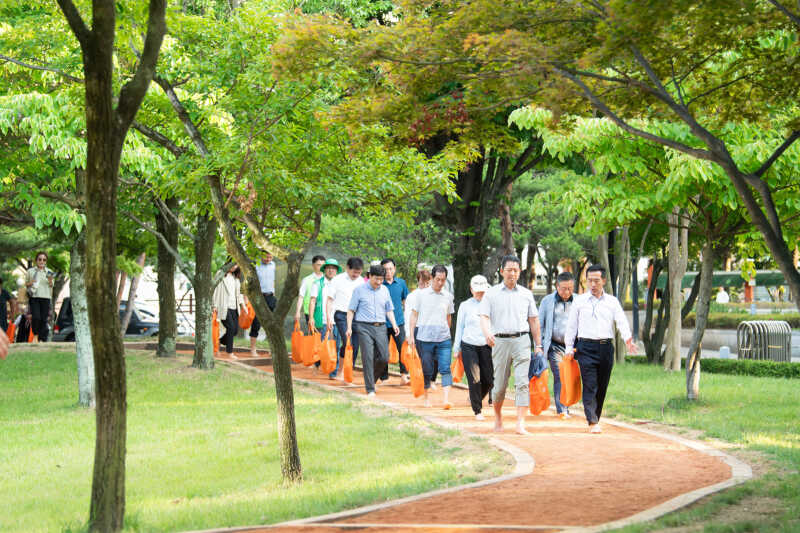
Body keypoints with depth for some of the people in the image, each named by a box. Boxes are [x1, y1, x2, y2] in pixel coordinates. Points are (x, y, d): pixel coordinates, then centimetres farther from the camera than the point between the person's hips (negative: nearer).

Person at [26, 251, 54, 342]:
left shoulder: (49, 272, 12)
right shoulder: (30, 271, 8)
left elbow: (51, 286, 15)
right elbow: (25, 284, 15)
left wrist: (50, 282, -7)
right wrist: (29, 283, -7)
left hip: (45, 297, 2)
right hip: (34, 297, -2)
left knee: (44, 319, -3)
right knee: (36, 317, -18)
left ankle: (42, 339, 3)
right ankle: (35, 335, 3)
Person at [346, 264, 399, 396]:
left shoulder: (384, 290, 12)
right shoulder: (359, 290, 0)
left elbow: (389, 310, 19)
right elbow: (351, 310, 2)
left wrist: (394, 324, 5)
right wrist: (349, 327, -6)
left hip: (381, 327, 4)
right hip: (364, 327, -4)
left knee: (384, 358, -3)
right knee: (368, 358, -8)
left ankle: (372, 379, 22)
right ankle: (370, 389, -4)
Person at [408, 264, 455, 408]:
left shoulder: (448, 296, 9)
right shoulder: (422, 294, 2)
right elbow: (414, 315, 5)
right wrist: (411, 335, 0)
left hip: (444, 338, 1)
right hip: (424, 337, -1)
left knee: (445, 368, -11)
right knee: (427, 370, 6)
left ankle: (446, 399, -18)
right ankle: (427, 398, 20)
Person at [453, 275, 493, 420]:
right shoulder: (465, 306, 6)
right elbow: (459, 327, 11)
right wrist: (457, 348, 9)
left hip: (486, 346, 1)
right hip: (469, 346, -1)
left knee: (489, 380, 0)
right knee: (474, 379, -7)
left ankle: (475, 399, 28)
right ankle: (477, 411, 1)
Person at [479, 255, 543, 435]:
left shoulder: (526, 294, 12)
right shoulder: (492, 294, 5)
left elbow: (534, 320, 15)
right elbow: (484, 316, -4)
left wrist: (539, 345, 12)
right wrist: (487, 333, -25)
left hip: (521, 340, 1)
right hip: (500, 341, -1)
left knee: (522, 382, -12)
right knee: (500, 384, 5)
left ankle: (520, 423, -15)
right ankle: (498, 417, 28)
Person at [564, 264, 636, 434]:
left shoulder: (612, 302, 10)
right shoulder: (579, 301, 7)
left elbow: (621, 321, -2)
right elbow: (571, 326, 9)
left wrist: (628, 338, -20)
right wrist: (569, 348, 2)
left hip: (606, 348, 2)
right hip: (586, 347, -2)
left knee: (602, 387, 7)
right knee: (590, 386, -11)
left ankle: (596, 418, 20)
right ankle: (592, 422, -15)